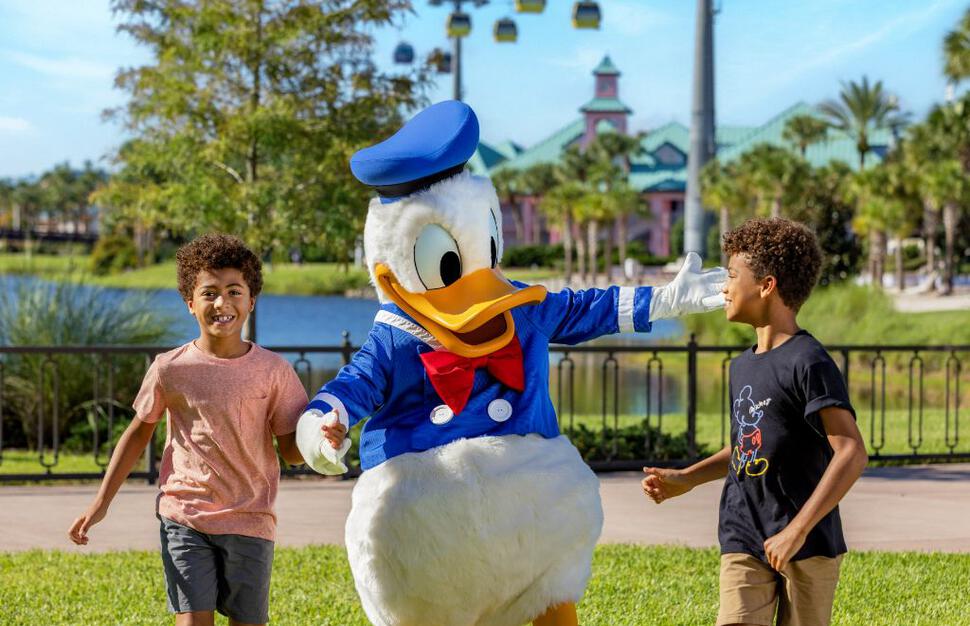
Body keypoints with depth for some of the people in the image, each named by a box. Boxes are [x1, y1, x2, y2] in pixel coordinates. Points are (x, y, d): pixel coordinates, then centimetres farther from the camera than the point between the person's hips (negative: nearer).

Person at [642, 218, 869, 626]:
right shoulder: (742, 367, 12)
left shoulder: (808, 362, -14)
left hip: (808, 547, -6)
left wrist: (798, 530, -25)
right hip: (744, 544, 6)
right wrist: (685, 479, 15)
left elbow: (852, 453, -21)